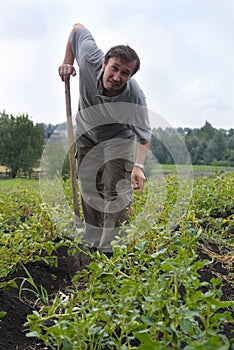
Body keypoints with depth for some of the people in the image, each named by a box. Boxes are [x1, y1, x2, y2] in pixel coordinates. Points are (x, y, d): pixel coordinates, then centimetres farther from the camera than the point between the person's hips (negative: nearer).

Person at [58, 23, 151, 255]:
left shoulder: (135, 98, -37)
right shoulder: (90, 60, -33)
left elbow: (143, 136, -24)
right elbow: (78, 29, -12)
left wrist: (138, 165, -38)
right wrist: (67, 62, -14)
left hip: (119, 138, -3)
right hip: (86, 133, 3)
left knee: (117, 191, -12)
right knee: (89, 190, 7)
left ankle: (111, 249, -3)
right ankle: (92, 243, 19)